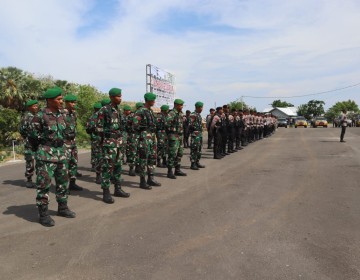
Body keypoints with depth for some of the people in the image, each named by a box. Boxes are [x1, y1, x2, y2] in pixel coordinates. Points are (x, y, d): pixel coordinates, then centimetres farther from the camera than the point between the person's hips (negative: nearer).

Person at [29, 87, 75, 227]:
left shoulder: (62, 114, 7)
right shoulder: (40, 116, -13)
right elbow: (33, 137, -7)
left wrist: (60, 148, 14)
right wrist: (43, 149, 3)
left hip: (61, 153, 7)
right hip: (46, 155, -7)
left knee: (63, 182, 14)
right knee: (44, 185, 0)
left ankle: (62, 208, 29)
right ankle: (43, 214, 10)